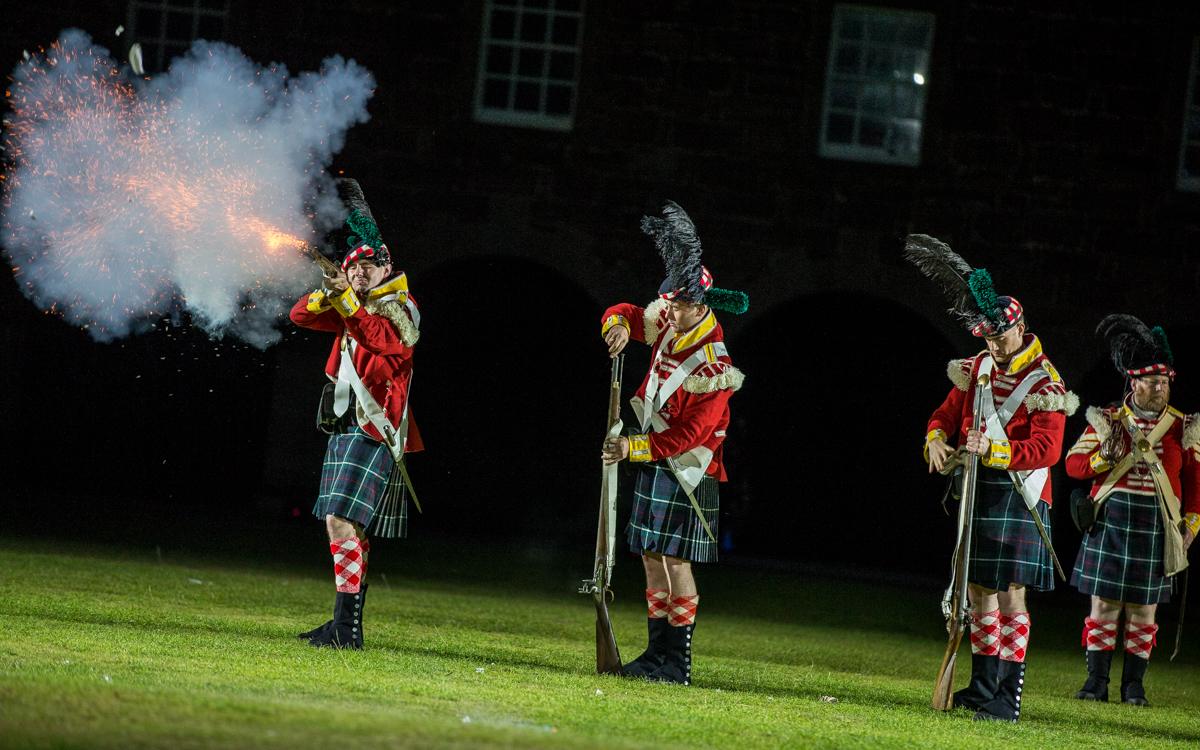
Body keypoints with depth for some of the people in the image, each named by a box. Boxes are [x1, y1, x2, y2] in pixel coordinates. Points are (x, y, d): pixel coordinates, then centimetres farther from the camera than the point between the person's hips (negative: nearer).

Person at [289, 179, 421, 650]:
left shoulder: (401, 307, -8)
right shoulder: (354, 305, 16)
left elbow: (387, 340, -28)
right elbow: (300, 316, 8)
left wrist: (347, 303, -36)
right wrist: (325, 294, -11)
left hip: (372, 432, -9)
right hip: (345, 430, 9)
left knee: (342, 522, -19)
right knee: (349, 531, 13)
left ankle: (347, 625, -23)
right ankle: (346, 625, 19)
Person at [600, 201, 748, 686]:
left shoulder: (713, 369, -23)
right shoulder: (670, 325, 0)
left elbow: (687, 437, -23)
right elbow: (626, 314, 17)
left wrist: (632, 448, -20)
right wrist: (618, 326, -8)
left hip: (685, 471, -9)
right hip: (652, 460, 9)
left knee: (676, 559, -9)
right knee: (651, 556, 10)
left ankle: (677, 664, -6)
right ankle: (657, 652, 17)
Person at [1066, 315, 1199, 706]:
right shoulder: (1106, 420, 3)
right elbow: (1073, 464, 3)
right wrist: (1105, 456, -15)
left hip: (1157, 527, 1)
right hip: (1110, 523, -1)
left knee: (1144, 607, 4)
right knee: (1103, 602, 0)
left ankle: (1134, 685, 10)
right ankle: (1096, 681, 7)